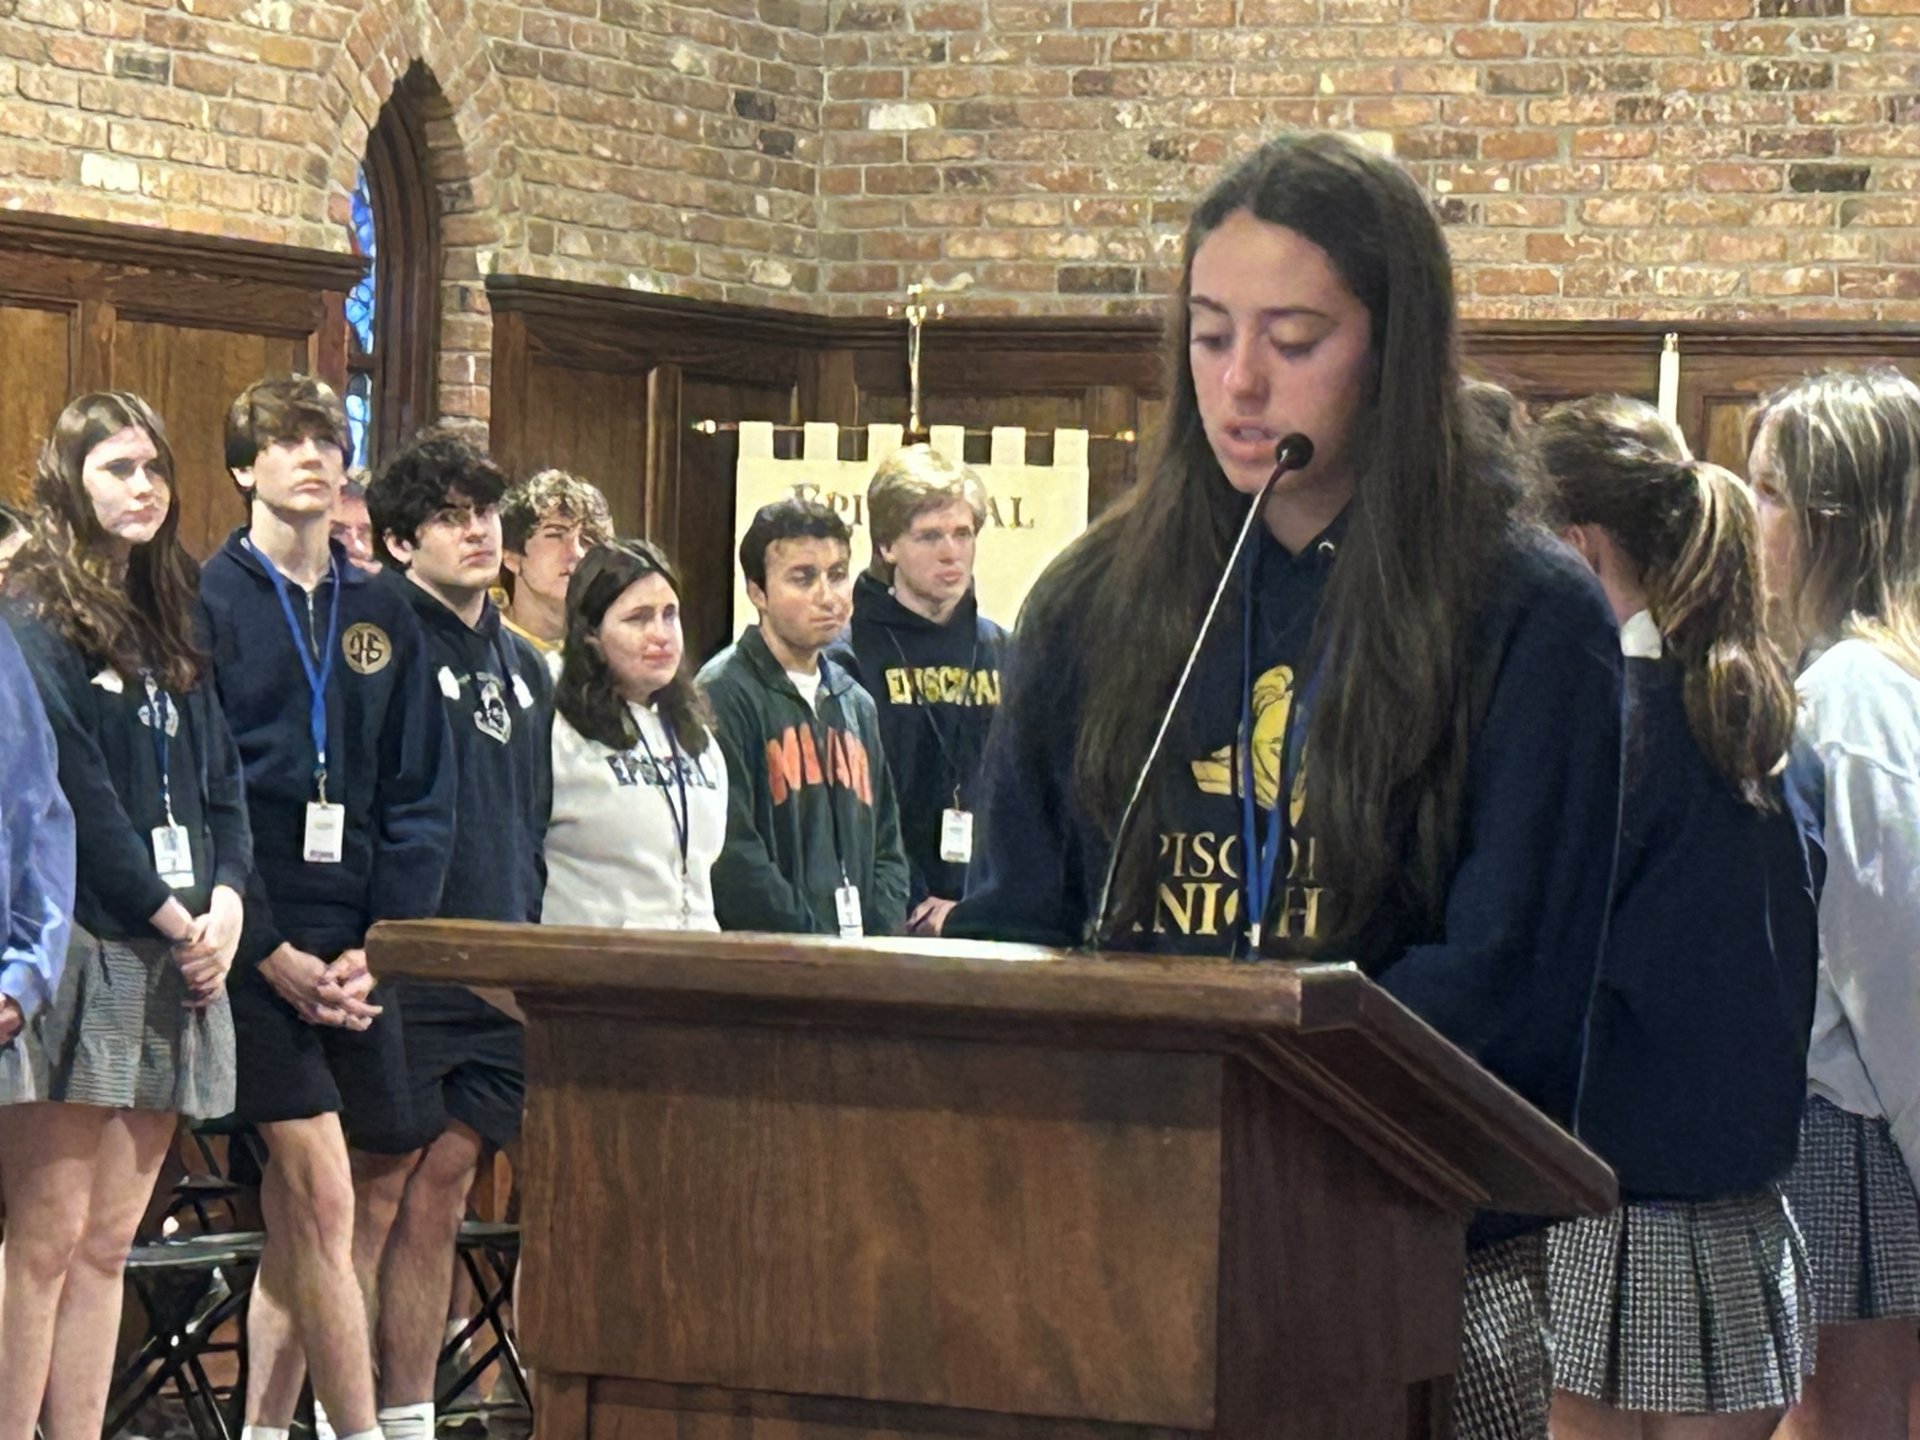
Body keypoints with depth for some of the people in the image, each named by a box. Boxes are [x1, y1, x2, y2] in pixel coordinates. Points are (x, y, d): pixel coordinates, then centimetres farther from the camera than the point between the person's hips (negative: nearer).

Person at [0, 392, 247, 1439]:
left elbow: (218, 781, 17)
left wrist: (224, 900, 0)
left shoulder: (169, 628, 20)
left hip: (175, 960, 7)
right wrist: (166, 913, -12)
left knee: (107, 1243, 6)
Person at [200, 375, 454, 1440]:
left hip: (355, 951, 5)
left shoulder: (382, 617, 14)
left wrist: (378, 946, -3)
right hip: (255, 941, -5)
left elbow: (421, 798, 11)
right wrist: (273, 954, -12)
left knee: (302, 1210, 8)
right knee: (323, 1191, -12)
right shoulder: (204, 603, -1)